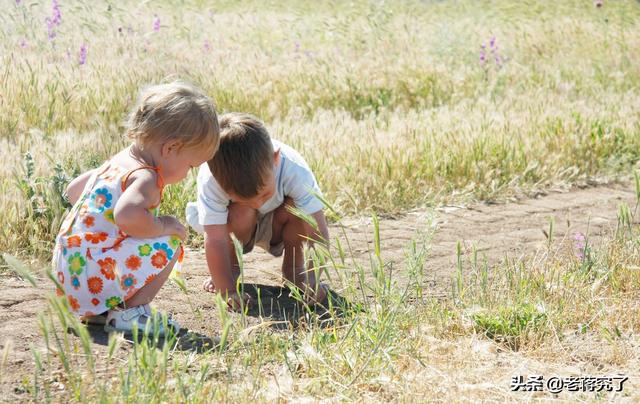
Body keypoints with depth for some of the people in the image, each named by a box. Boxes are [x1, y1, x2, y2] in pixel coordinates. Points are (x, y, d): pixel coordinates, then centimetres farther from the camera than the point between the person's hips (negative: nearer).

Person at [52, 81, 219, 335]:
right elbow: (127, 215, -35)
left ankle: (97, 311, 22)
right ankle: (129, 313, -8)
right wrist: (163, 226, -19)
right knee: (168, 245, -14)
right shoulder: (145, 177, -15)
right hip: (91, 275, -10)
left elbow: (73, 190, 28)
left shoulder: (116, 162, 15)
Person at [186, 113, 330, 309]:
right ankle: (230, 267, -5)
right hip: (236, 226, -1)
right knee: (241, 212, -33)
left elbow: (318, 232, -36)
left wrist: (312, 279, -43)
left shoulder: (295, 170, -37)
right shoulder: (210, 180, -38)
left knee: (296, 208, -30)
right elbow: (216, 241, -37)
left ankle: (294, 266, -3)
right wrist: (227, 290, -40)